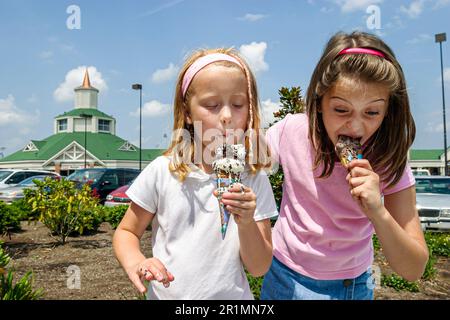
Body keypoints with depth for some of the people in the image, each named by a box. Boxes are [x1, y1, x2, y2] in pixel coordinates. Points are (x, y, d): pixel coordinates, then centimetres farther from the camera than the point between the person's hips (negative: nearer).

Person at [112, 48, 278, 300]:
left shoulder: (254, 180, -11)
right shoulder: (163, 171, -12)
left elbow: (259, 268, -8)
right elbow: (126, 232, 0)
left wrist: (247, 223, -26)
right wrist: (135, 262, -20)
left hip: (231, 295, 0)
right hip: (166, 293, 0)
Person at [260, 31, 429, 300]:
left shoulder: (389, 162, -19)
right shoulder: (291, 131, -21)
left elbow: (414, 270, -19)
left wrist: (379, 213, -35)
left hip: (353, 287, 1)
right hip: (286, 278, 0)